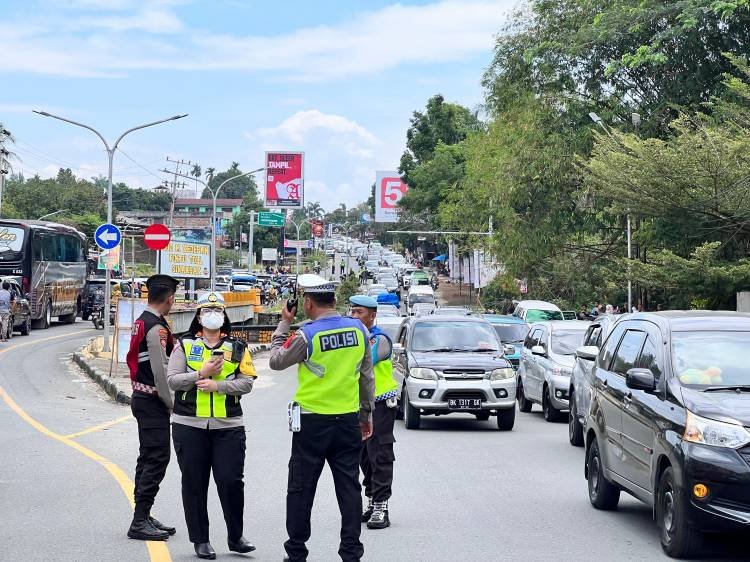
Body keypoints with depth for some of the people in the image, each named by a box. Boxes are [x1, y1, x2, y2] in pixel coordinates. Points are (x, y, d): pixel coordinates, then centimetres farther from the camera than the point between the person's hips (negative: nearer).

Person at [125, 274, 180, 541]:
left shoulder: (141, 322, 12)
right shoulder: (157, 329, -19)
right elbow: (160, 372, -21)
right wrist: (173, 405, -11)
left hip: (141, 397, 10)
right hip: (153, 401, -10)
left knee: (148, 458, 16)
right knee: (157, 459, -8)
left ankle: (143, 516, 22)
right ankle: (140, 522, -8)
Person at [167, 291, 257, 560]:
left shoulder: (237, 348, 8)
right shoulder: (184, 345, 7)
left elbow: (247, 382, -2)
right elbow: (172, 380, -2)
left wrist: (217, 385, -15)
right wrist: (201, 374, -14)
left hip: (228, 426, 0)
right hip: (189, 426, 0)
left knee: (231, 481, -3)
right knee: (194, 484, 5)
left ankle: (235, 537, 13)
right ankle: (200, 540, 16)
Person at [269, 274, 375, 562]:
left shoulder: (307, 335, -14)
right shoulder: (358, 329, 0)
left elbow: (276, 361, 1)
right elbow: (367, 375, 7)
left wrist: (284, 324, 8)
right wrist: (367, 413, 17)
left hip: (312, 421, -4)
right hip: (349, 419, 4)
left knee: (300, 489, 7)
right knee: (349, 488, 8)